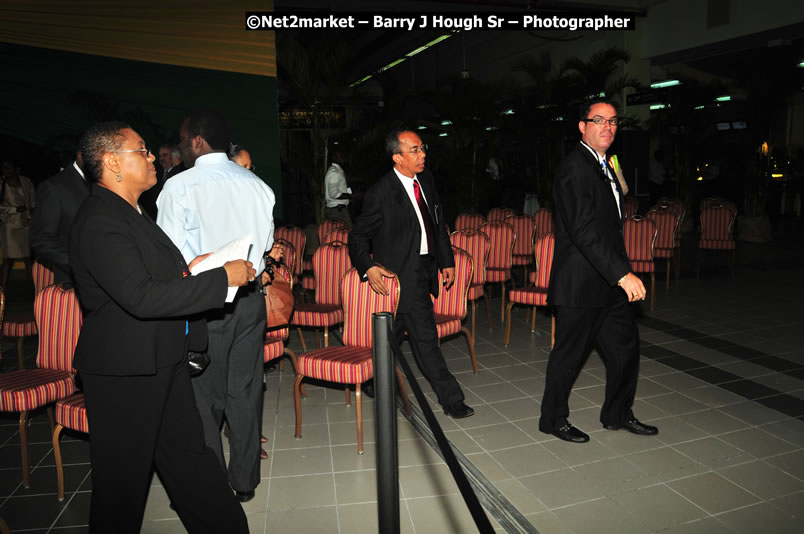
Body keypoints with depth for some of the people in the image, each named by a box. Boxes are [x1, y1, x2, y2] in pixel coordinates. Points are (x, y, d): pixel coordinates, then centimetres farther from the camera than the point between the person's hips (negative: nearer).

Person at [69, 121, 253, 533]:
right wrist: (222, 277, -24)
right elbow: (142, 297, -29)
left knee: (189, 452, 19)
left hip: (162, 359, 10)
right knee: (124, 476, 8)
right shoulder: (99, 221, -20)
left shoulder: (129, 213, 14)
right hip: (125, 373, -10)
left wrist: (184, 270, 4)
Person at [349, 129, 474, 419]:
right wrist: (368, 267, -23)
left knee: (394, 332, 19)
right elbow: (358, 235, -9)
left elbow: (439, 224, 14)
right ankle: (450, 398, 11)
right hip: (402, 273, -8)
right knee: (425, 336, -2)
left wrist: (447, 260, 12)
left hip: (425, 267, 8)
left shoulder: (426, 180, 5)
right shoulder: (381, 193, -17)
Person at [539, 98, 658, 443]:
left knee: (625, 347, 17)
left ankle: (618, 414, 35)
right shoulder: (574, 169, -17)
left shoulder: (603, 166, 16)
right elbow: (584, 231, -27)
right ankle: (553, 420, 23)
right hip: (581, 283, -10)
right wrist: (622, 273, -30)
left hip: (609, 283, 10)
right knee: (570, 354, 4)